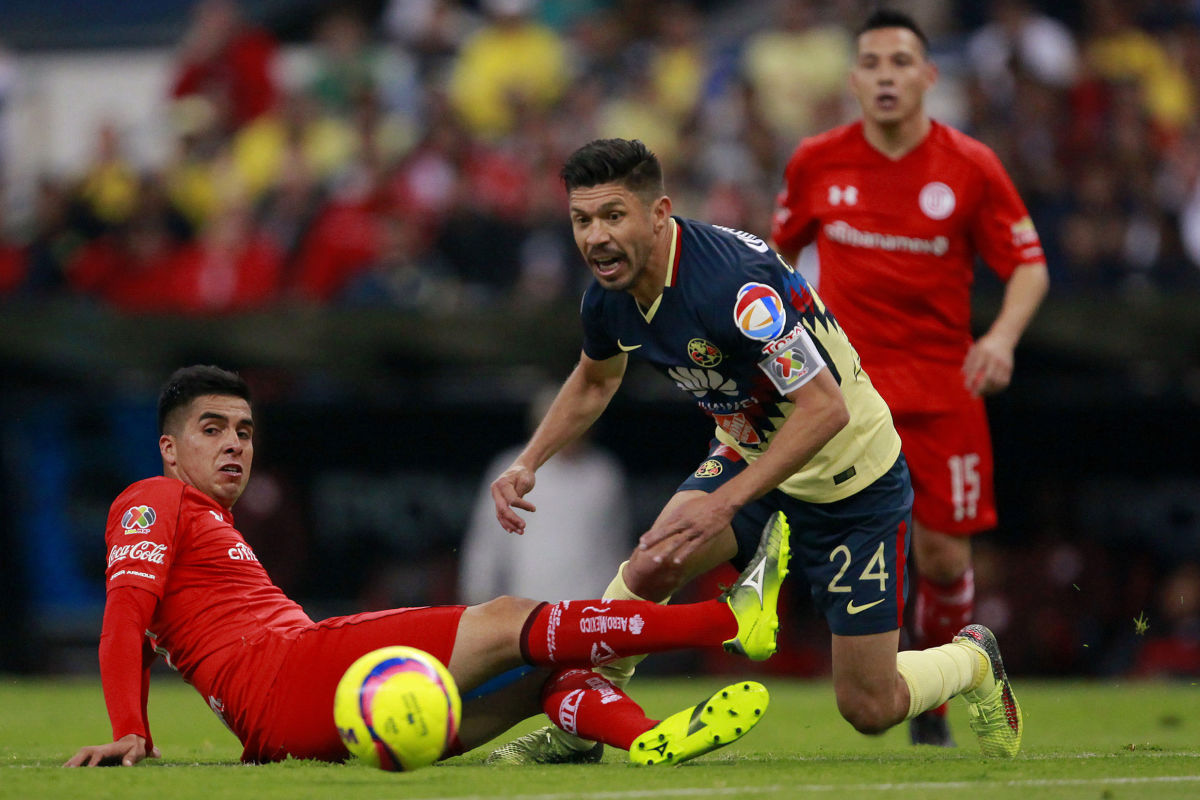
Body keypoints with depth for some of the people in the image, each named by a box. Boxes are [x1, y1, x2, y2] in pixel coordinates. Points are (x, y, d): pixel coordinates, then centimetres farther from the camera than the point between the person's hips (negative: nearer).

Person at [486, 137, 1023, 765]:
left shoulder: (733, 281, -35)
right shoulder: (608, 294, -10)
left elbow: (826, 407, -36)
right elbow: (595, 379, 15)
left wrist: (725, 502, -39)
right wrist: (527, 465, 3)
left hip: (850, 478, -6)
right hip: (748, 455, 6)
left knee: (869, 709, 0)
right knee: (650, 568, -23)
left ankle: (971, 659, 32)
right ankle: (575, 731, -2)